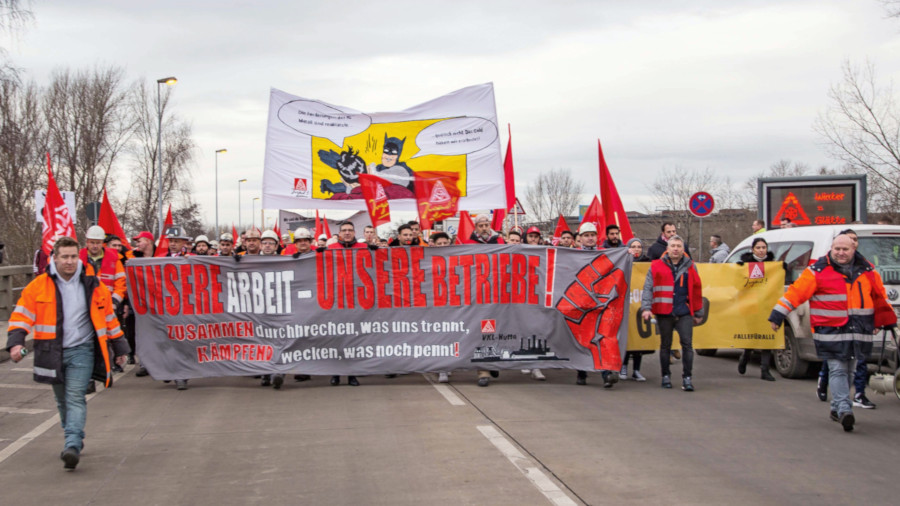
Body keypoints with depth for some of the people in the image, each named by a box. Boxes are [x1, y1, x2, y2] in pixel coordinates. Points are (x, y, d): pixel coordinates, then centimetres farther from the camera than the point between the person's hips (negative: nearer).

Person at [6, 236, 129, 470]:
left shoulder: (92, 285, 2)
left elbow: (109, 317, 12)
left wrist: (119, 348, 16)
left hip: (82, 351, -2)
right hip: (52, 353, 2)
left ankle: (72, 446, -24)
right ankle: (75, 441, 31)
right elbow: (22, 315, 1)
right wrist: (16, 341, -15)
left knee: (75, 397, -15)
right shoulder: (39, 286, -1)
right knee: (62, 400, 13)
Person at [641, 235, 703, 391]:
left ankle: (687, 378, -4)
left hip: (684, 313, 1)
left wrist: (698, 313, 15)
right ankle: (666, 376, 21)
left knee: (687, 343, -8)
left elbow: (696, 291, 14)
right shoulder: (657, 266, 3)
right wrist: (646, 308, -12)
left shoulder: (689, 267, 9)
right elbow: (648, 288, 0)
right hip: (664, 313, -1)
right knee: (665, 345, 9)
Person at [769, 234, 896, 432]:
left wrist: (887, 321, 31)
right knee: (837, 370, -11)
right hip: (831, 332, -5)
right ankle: (844, 409, -17)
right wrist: (778, 314, -8)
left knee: (848, 370, 11)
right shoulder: (818, 271, -3)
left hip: (859, 332, 5)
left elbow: (879, 297, 25)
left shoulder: (867, 271, 10)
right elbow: (796, 292, -4)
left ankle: (837, 408, 24)